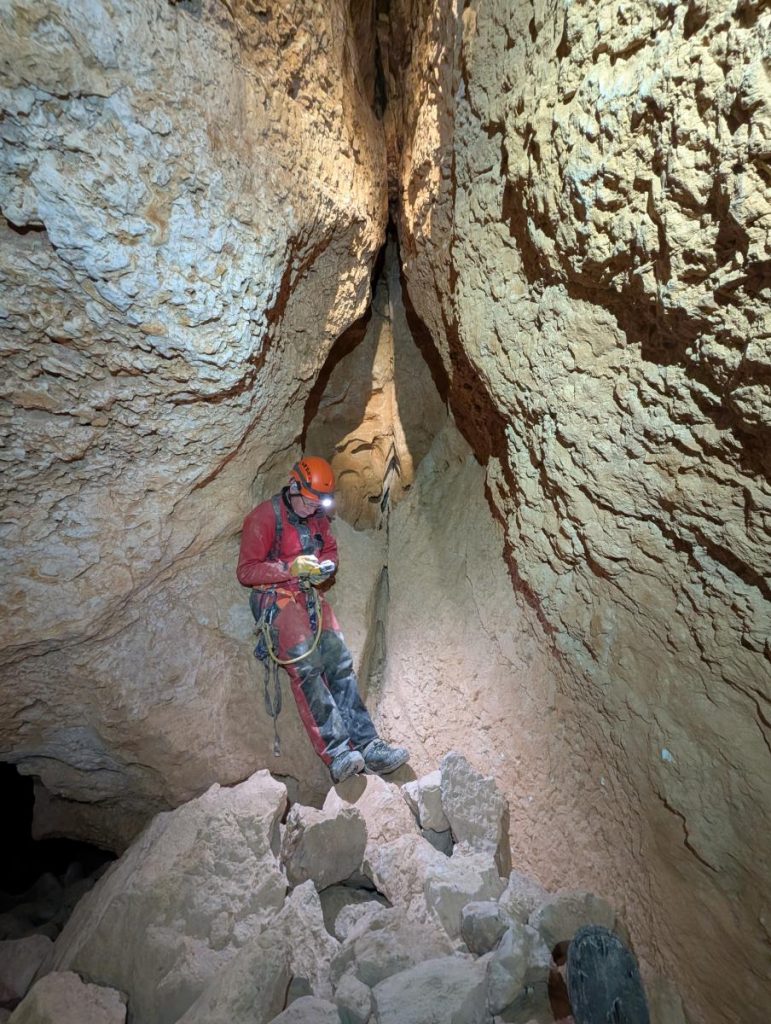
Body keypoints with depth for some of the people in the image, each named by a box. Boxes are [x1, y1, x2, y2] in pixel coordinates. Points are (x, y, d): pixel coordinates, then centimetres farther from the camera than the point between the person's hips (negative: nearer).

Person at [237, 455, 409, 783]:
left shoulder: (318, 516, 11)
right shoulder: (264, 517, -9)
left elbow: (330, 550, 23)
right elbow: (246, 571, -10)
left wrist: (326, 566, -1)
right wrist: (290, 567, -22)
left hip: (309, 594, 6)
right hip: (275, 596, -6)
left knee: (340, 663, -9)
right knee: (306, 667, -23)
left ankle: (366, 744, -10)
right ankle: (337, 752, -24)